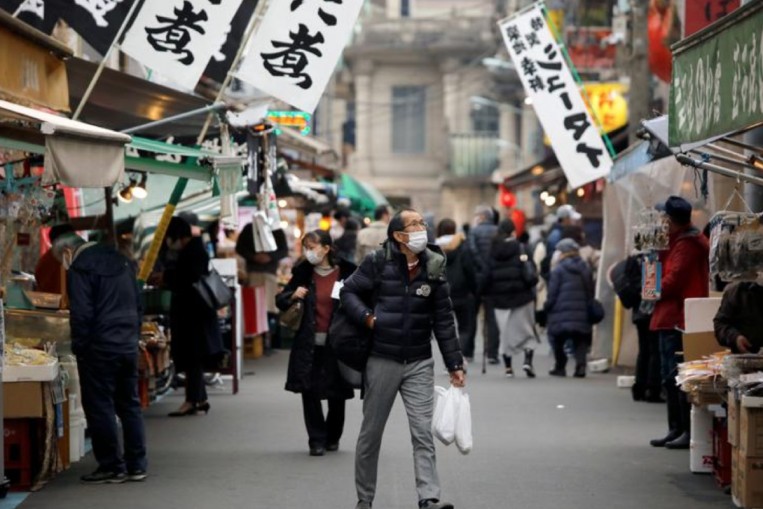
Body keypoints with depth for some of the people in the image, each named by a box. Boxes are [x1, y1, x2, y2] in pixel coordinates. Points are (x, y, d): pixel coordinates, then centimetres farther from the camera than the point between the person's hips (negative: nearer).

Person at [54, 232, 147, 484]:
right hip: (129, 345, 8)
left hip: (100, 349, -8)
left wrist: (79, 348, -7)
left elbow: (81, 314, -16)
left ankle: (111, 467, 0)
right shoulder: (121, 261, 15)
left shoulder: (80, 269, -10)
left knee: (100, 407, 0)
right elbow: (138, 305, 19)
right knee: (130, 405, 12)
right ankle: (136, 465, 13)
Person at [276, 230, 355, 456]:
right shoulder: (303, 273, 4)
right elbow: (280, 301, 9)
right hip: (309, 343, 2)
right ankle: (317, 440, 6)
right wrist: (293, 296, -10)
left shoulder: (346, 273, -6)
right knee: (309, 392, -3)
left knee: (336, 394, 7)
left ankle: (332, 437, 27)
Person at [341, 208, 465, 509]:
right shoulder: (378, 262, -7)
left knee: (423, 433, -7)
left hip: (420, 363, 1)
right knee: (371, 433, 8)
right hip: (382, 360, -1)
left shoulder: (433, 267, 1)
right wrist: (367, 317, -15)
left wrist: (455, 364, 5)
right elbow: (349, 292, 4)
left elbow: (444, 319, 5)